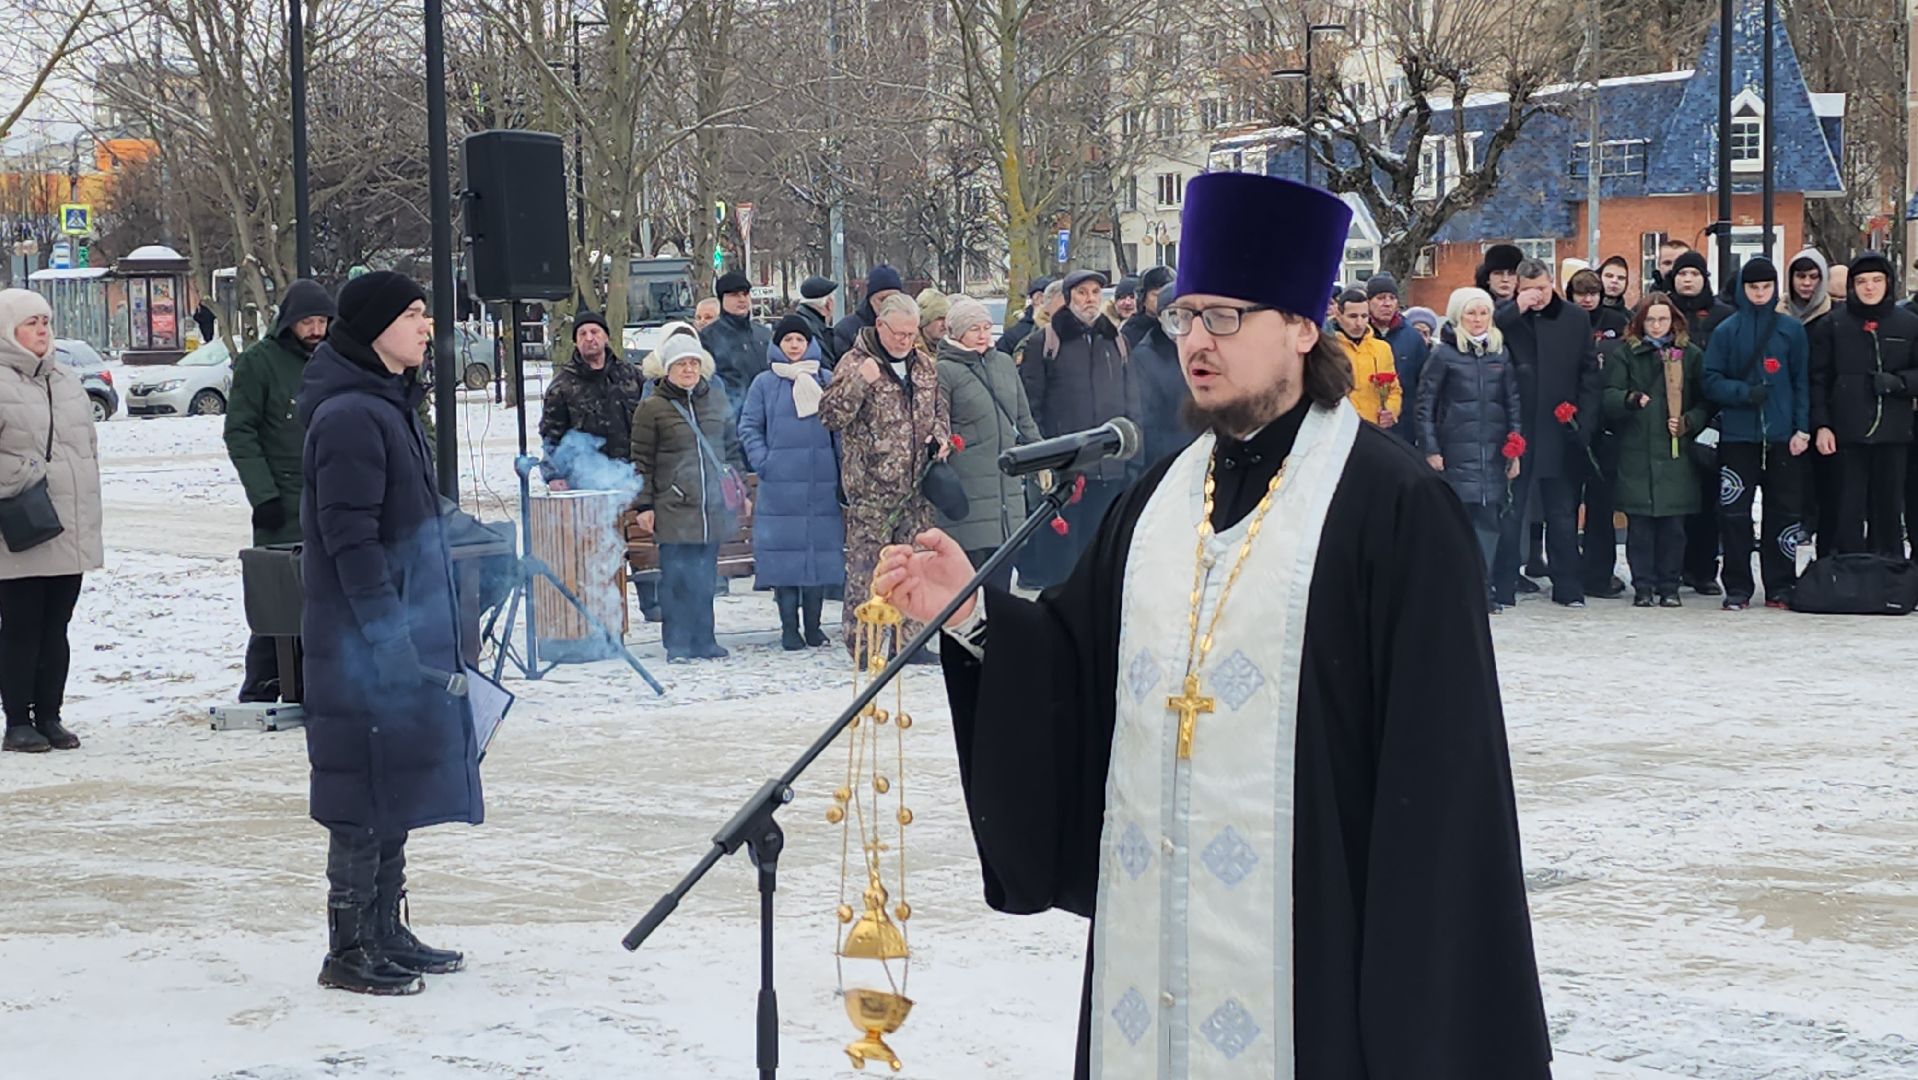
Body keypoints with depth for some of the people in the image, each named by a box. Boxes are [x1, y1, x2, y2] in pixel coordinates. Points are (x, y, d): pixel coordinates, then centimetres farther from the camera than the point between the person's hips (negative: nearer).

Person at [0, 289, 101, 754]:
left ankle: (50, 716, 18)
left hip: (70, 533, 7)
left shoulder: (66, 383, 15)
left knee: (55, 628, 11)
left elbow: (88, 445, 22)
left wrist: (85, 504, 15)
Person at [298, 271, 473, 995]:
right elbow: (349, 540, -21)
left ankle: (385, 934, 24)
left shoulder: (390, 406, 14)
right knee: (367, 795, -3)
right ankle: (350, 949, 5)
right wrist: (388, 631, -22)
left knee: (399, 785, 15)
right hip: (364, 640, -10)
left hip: (403, 629, 10)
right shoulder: (349, 417, -17)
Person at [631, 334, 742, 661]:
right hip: (674, 508, -4)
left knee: (705, 576, 8)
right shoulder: (652, 407, -2)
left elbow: (731, 447, 19)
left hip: (713, 506, 4)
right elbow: (642, 460, -1)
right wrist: (644, 505, -5)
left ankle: (703, 641, 15)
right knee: (677, 576, -3)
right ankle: (678, 645, 5)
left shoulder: (716, 399, 11)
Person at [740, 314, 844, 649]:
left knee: (821, 548, 3)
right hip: (780, 483, -1)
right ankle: (789, 626, 6)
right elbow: (749, 427, 8)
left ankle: (813, 625, 14)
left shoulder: (827, 380, 8)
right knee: (784, 551, -2)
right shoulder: (765, 383, 5)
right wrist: (762, 461, -5)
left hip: (822, 482, 1)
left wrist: (842, 469, 3)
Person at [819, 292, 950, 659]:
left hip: (917, 486, 6)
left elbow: (939, 409, 27)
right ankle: (862, 644, 1)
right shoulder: (855, 363, -5)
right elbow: (831, 414, -13)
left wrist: (941, 436, 6)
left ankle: (909, 638, 19)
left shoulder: (925, 366, 13)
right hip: (871, 487, -6)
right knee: (865, 566, -4)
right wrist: (859, 382, -26)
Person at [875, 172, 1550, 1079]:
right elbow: (1082, 670, 14)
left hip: (1314, 929, -6)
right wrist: (977, 618, -3)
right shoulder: (1159, 497, 13)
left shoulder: (1392, 504, -7)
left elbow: (1436, 760, -10)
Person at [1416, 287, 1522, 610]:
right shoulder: (1443, 354, 2)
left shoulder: (1501, 355, 13)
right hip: (1456, 449, -3)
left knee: (1489, 517, -1)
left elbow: (1513, 403, 15)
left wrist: (1514, 449, 8)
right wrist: (1430, 450, -6)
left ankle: (1482, 588, 2)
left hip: (1494, 449, 3)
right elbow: (1424, 405, 1)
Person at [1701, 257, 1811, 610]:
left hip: (1782, 436, 1)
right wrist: (1744, 393, -13)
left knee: (1782, 511, 2)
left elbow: (1802, 382, 7)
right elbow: (1711, 381, 3)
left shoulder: (1791, 330, 8)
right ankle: (1737, 588, 5)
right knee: (1734, 513, -2)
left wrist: (1802, 428, -1)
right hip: (1738, 435, -1)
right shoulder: (1727, 331, 6)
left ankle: (1780, 586, 10)